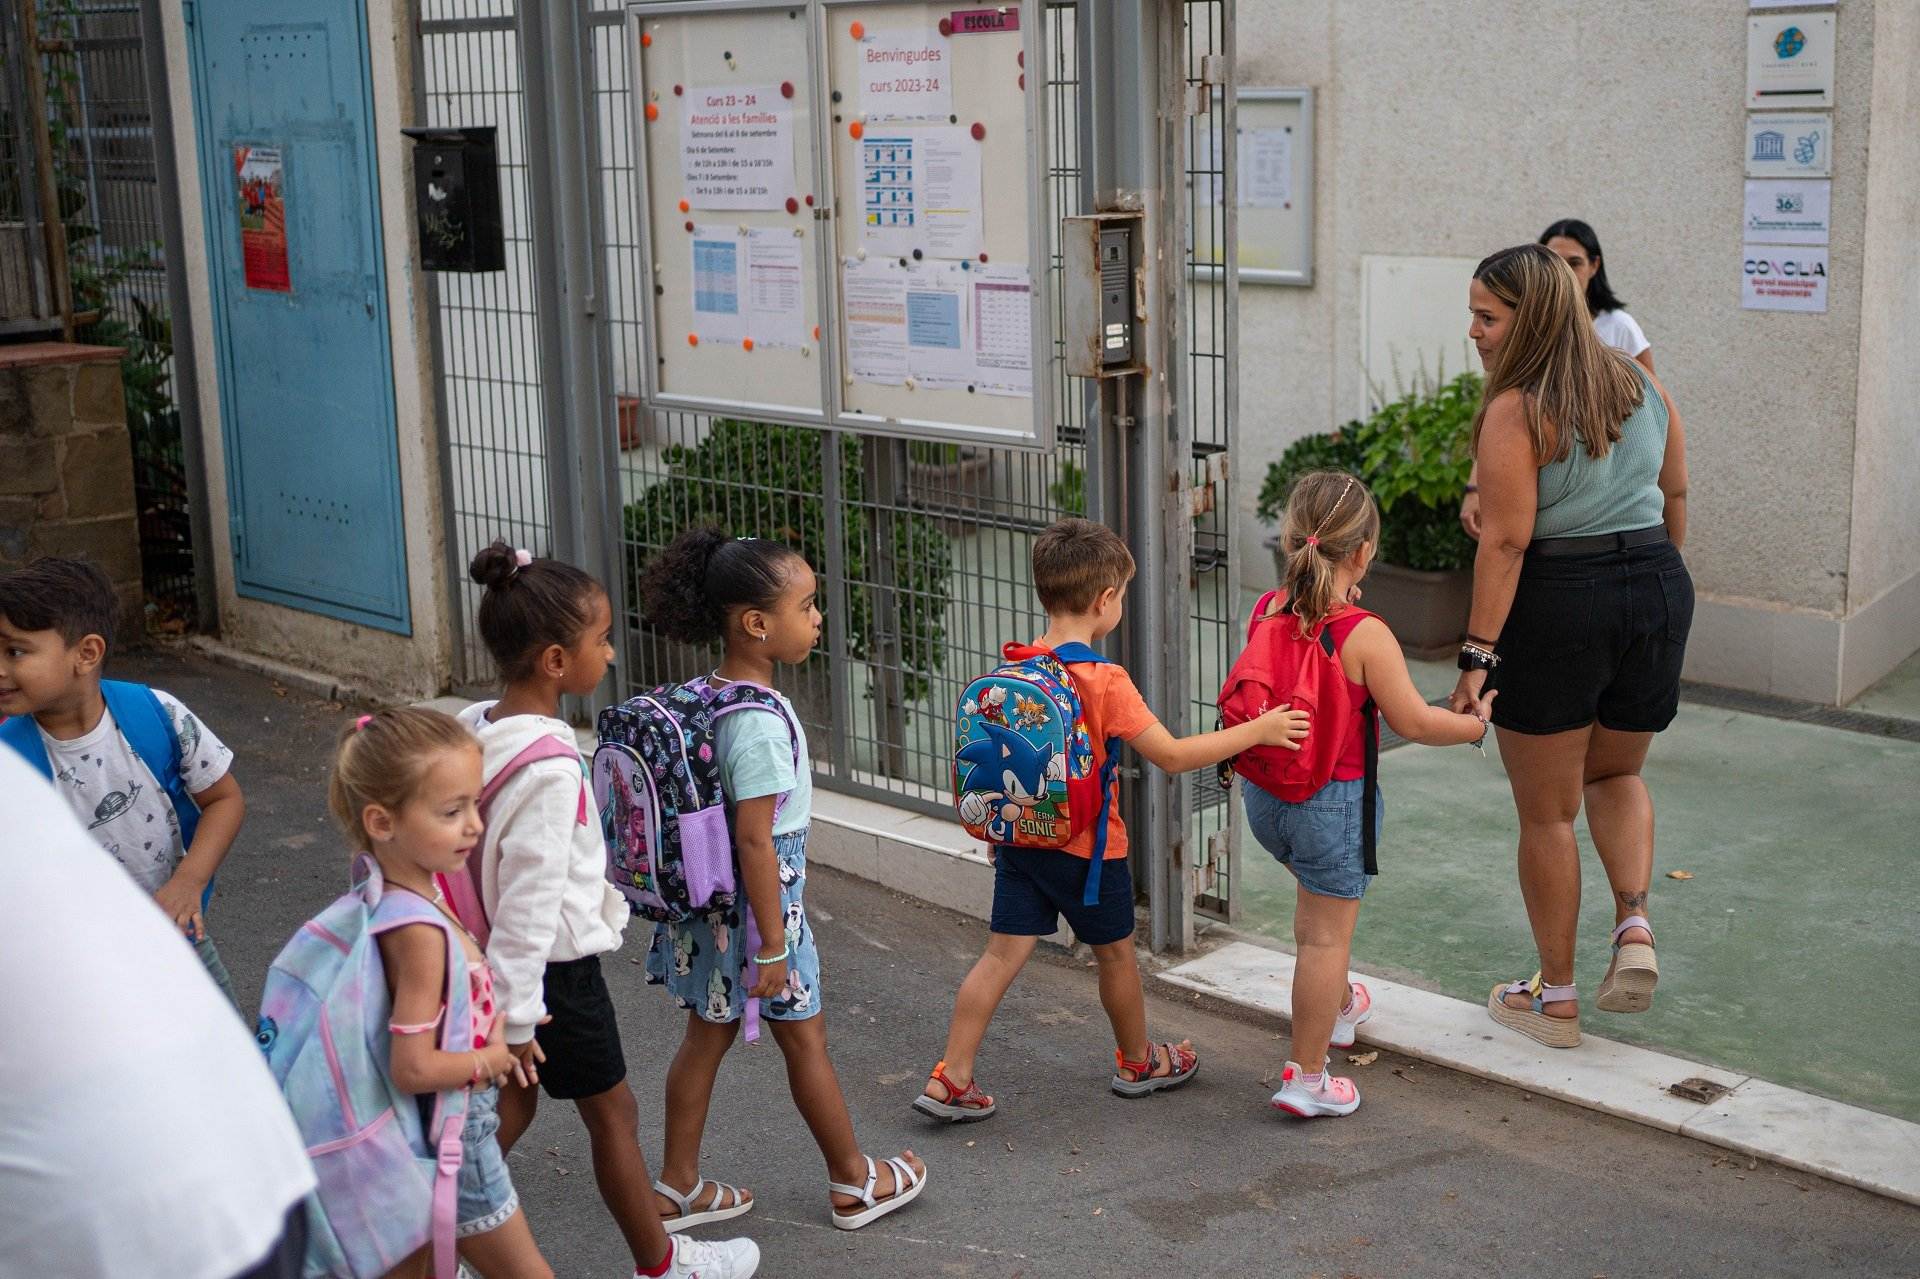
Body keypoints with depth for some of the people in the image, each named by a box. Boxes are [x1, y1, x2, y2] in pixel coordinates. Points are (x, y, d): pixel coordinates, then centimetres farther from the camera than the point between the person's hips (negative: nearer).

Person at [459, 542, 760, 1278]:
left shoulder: (477, 731, -1)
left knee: (512, 1103, 20)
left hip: (505, 961, 8)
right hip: (555, 969, -8)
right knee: (612, 1113, 11)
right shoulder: (549, 767, -28)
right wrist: (517, 1016, -22)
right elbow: (529, 893, -27)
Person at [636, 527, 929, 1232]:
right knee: (805, 1037, 9)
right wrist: (773, 945, -20)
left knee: (707, 1033, 17)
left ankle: (678, 1185, 28)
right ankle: (853, 1182, 27)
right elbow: (754, 838, -26)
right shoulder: (761, 720, -26)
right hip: (759, 899, -8)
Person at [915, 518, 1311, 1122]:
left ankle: (951, 1081, 6)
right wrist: (1257, 730, -11)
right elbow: (1172, 756, -20)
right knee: (1117, 955, 16)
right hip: (1088, 848, -5)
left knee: (1002, 955, 8)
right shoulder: (1105, 682, -21)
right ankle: (1137, 1063, 36)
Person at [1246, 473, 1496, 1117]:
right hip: (1333, 799, -7)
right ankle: (1308, 1078, 8)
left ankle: (1338, 1004, 52)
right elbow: (1415, 721, -17)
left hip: (1265, 791, 7)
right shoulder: (1365, 635, -20)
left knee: (1316, 900, 31)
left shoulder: (1266, 612, -2)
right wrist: (1476, 723, 2)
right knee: (1327, 933, 3)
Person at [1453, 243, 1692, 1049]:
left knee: (1547, 812, 8)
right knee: (1616, 773, 27)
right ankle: (1635, 927, 6)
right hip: (1658, 589, 6)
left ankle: (1554, 999, 18)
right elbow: (1675, 497, 16)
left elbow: (1507, 540, -19)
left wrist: (1478, 655, -18)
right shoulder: (1643, 389, 7)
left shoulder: (1516, 411, -15)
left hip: (1555, 603, -6)